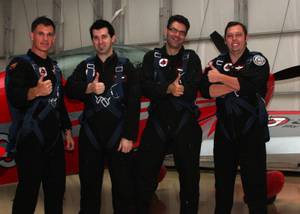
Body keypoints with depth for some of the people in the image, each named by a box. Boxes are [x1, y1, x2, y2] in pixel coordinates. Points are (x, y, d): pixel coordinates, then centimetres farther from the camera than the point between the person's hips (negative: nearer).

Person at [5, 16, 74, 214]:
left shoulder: (54, 67, 16)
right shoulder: (20, 64, -6)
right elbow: (14, 98, -24)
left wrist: (67, 131, 18)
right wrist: (35, 91, -43)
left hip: (54, 139, 7)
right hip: (30, 140, -7)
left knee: (56, 189, 13)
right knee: (28, 191, -6)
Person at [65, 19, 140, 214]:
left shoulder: (126, 67, 3)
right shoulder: (85, 66, 9)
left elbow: (133, 103, -5)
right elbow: (70, 89, -8)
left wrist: (129, 136, -12)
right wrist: (88, 88, -29)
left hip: (118, 134, -2)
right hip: (90, 134, 2)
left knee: (123, 186, 2)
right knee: (89, 185, 11)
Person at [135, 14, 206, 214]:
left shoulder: (192, 58, 4)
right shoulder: (152, 57, 6)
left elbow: (193, 90, -12)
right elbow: (145, 87, -9)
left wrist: (159, 90, -17)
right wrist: (168, 89, -26)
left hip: (185, 125, 0)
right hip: (157, 123, 1)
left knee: (190, 176, 10)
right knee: (144, 174, 4)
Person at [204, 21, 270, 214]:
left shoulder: (257, 60, -3)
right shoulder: (217, 63, 8)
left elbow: (251, 85, -23)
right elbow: (209, 91, -9)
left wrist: (221, 78, -13)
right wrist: (238, 84, -17)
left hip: (251, 132, -4)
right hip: (225, 131, 4)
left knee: (255, 183, -2)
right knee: (223, 181, 15)